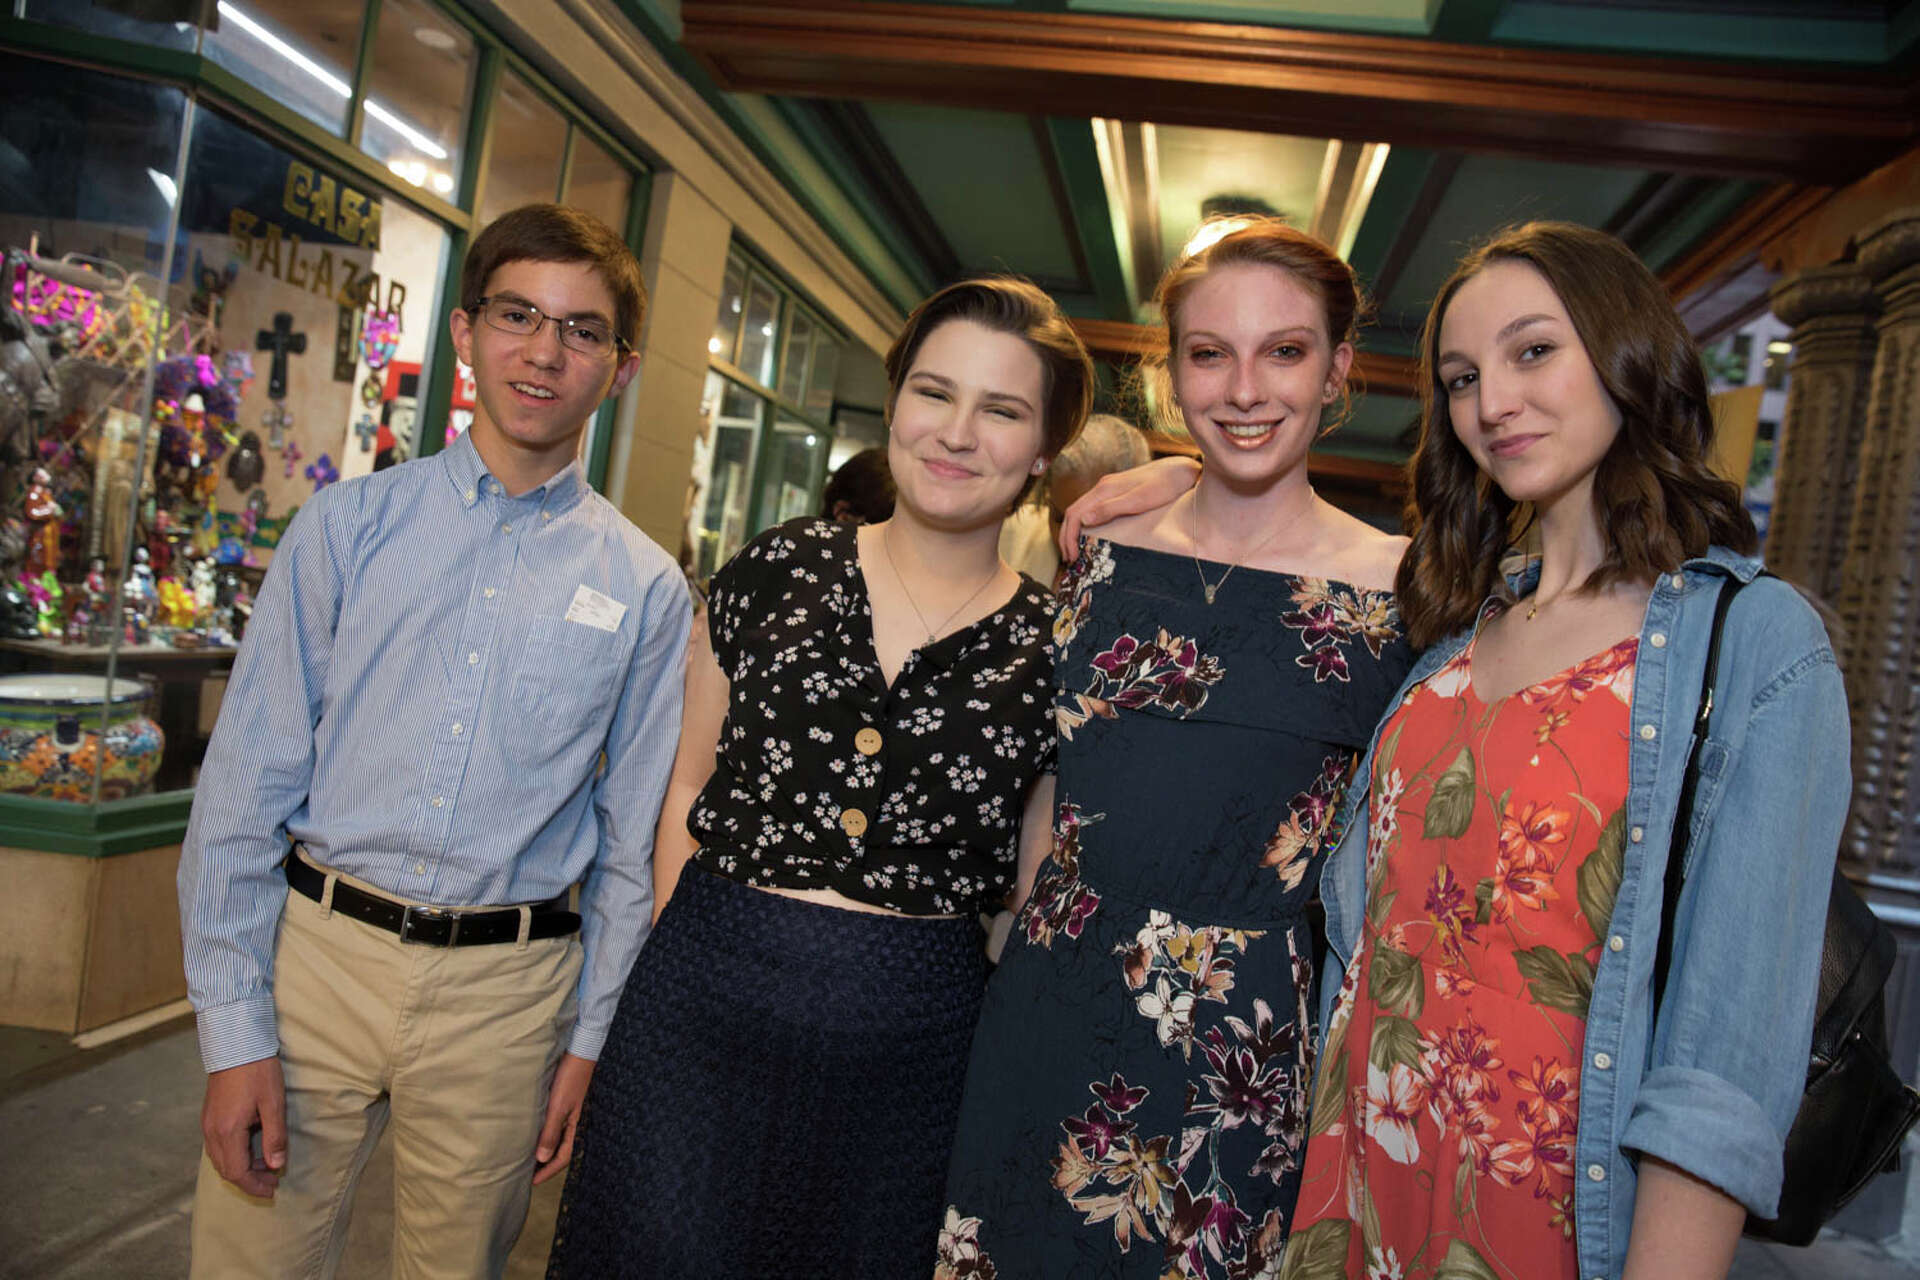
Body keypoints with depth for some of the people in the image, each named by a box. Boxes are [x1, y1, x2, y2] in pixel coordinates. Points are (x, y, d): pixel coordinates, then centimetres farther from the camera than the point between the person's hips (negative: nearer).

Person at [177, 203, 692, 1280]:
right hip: (319, 949, 0)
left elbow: (633, 838, 3)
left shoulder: (646, 587, -1)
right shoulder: (350, 525, 0)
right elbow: (248, 778, -2)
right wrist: (236, 1026, -5)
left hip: (505, 989, 0)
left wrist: (587, 1037, 3)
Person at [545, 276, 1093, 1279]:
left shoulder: (1053, 650, -2)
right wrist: (679, 961, 2)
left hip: (910, 1041, 0)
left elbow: (1040, 900, 4)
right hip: (704, 1006, 1)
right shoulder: (775, 573, 0)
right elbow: (689, 788, 7)